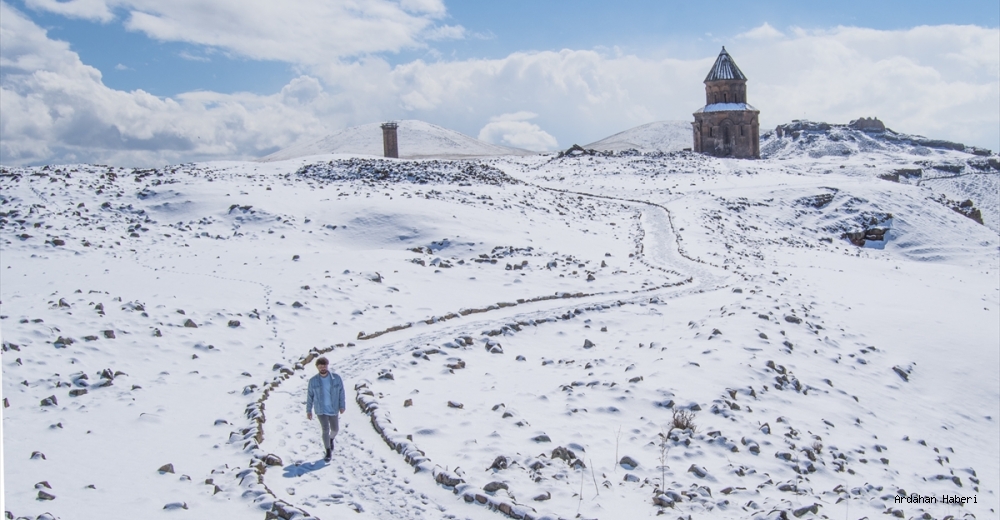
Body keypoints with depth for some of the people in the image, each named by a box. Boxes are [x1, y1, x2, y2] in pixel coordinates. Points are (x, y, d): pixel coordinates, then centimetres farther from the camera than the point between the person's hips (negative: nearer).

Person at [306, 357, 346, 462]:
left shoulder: (336, 378, -9)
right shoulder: (313, 380, -8)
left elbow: (341, 392, -2)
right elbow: (310, 396, 0)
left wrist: (342, 406, -6)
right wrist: (308, 410, 2)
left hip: (333, 409, 1)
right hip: (321, 410, -1)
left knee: (335, 429, 13)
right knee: (326, 429, -11)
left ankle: (331, 439, 49)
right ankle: (328, 452, 2)